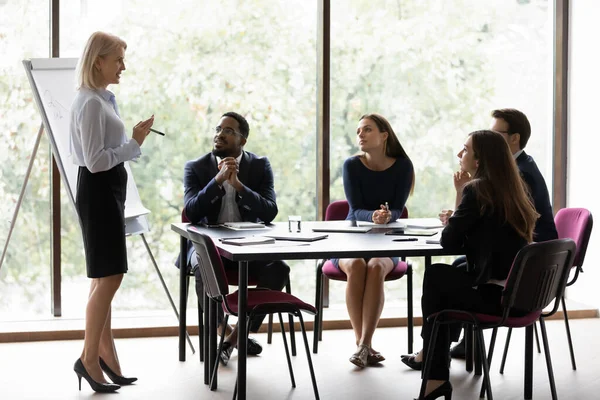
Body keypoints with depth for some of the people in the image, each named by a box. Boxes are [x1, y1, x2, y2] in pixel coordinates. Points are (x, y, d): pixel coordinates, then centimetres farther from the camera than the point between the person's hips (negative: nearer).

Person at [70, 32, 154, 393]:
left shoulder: (102, 99, 13)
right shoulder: (91, 103, -17)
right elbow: (96, 161, -22)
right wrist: (135, 142, -18)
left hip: (108, 191, 10)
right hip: (98, 192, -10)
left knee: (106, 278, 12)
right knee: (109, 277, -8)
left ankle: (105, 354, 18)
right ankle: (89, 359, 0)